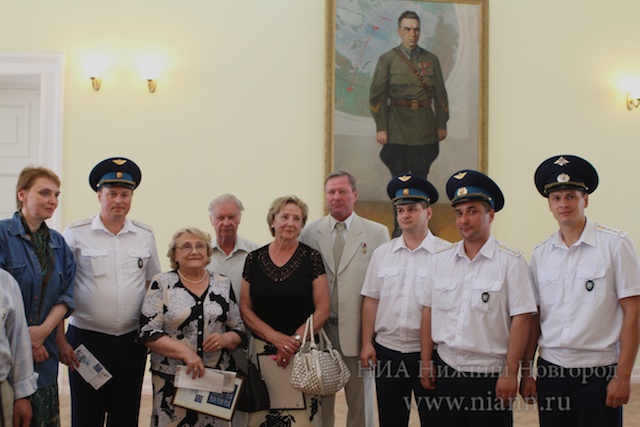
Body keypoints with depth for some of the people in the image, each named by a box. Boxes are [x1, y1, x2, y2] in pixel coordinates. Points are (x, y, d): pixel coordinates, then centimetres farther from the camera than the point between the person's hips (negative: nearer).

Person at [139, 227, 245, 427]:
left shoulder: (223, 284, 8)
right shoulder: (162, 284, 0)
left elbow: (239, 331, 11)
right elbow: (148, 332, -7)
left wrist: (224, 339, -11)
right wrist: (185, 351, -18)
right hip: (171, 379, -2)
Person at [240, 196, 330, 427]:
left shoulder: (311, 258, -1)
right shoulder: (253, 259, 5)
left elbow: (322, 310, -3)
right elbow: (245, 309, 4)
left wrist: (295, 340, -12)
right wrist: (276, 337, -8)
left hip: (303, 351, -2)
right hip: (262, 349, 2)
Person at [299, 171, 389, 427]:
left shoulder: (378, 233, 1)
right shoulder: (309, 233, 5)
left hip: (359, 333, -1)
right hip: (319, 331, 1)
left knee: (361, 405, 9)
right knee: (320, 404, 12)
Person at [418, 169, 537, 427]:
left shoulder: (510, 262, -6)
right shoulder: (439, 262, 7)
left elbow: (520, 320, -10)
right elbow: (428, 313, 10)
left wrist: (510, 373, -12)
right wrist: (426, 362, 6)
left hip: (489, 376, -4)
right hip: (446, 370, 4)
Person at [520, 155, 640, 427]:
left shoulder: (615, 245, -6)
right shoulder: (540, 254, 5)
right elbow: (533, 317, 9)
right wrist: (526, 372, 7)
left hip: (599, 373, -3)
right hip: (551, 371, 3)